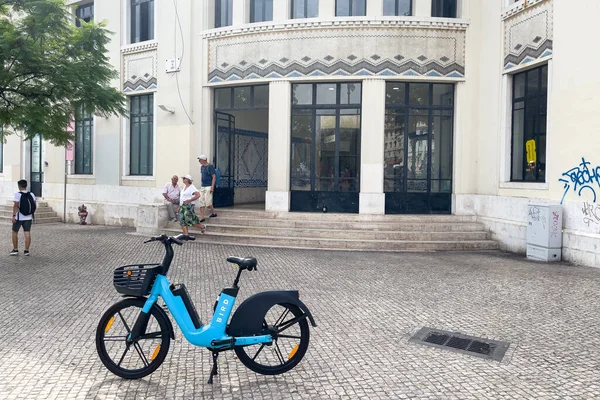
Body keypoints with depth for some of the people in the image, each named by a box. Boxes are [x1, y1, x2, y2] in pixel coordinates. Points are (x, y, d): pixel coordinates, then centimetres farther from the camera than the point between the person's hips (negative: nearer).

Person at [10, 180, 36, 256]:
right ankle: (26, 251, 2)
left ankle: (15, 250, 16)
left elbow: (16, 206, -16)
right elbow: (34, 206, 6)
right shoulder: (31, 195, 3)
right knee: (27, 233, 2)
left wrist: (13, 215, -15)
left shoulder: (18, 194, -11)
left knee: (15, 232, 12)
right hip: (28, 218, 4)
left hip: (19, 217, -4)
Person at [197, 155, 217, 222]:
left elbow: (214, 177, -13)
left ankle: (213, 213, 15)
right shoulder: (202, 167, 13)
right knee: (201, 202, 2)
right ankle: (201, 218, 4)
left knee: (207, 202, -8)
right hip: (202, 187, 7)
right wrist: (201, 185, 17)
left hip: (208, 187, -7)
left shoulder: (210, 166, -10)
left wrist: (212, 187, -18)